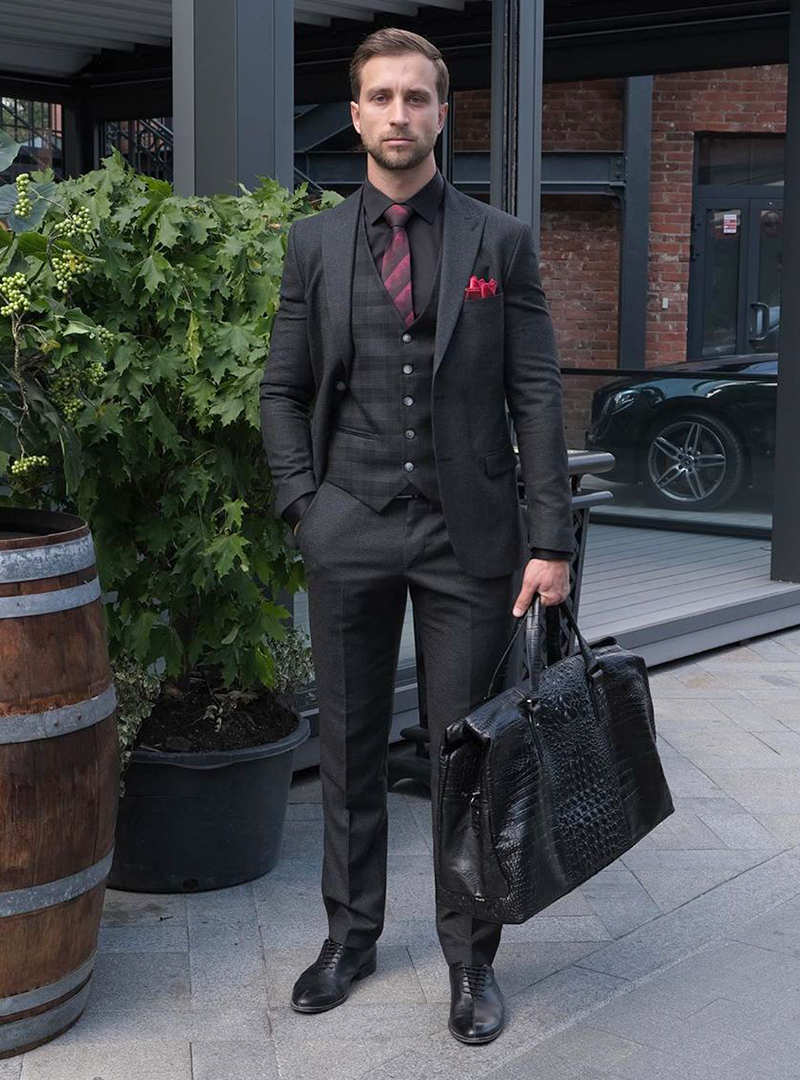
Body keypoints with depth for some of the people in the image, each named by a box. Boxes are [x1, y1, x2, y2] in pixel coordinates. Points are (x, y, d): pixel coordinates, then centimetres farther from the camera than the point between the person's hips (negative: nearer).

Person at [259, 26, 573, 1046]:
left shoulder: (499, 241, 3)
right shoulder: (313, 243, 7)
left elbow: (536, 396, 0)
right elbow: (282, 390, 11)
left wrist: (549, 541, -6)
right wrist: (303, 504, -1)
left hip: (468, 536, -1)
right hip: (350, 538, 2)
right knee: (349, 746, 11)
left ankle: (470, 955, 20)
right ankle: (351, 933, 28)